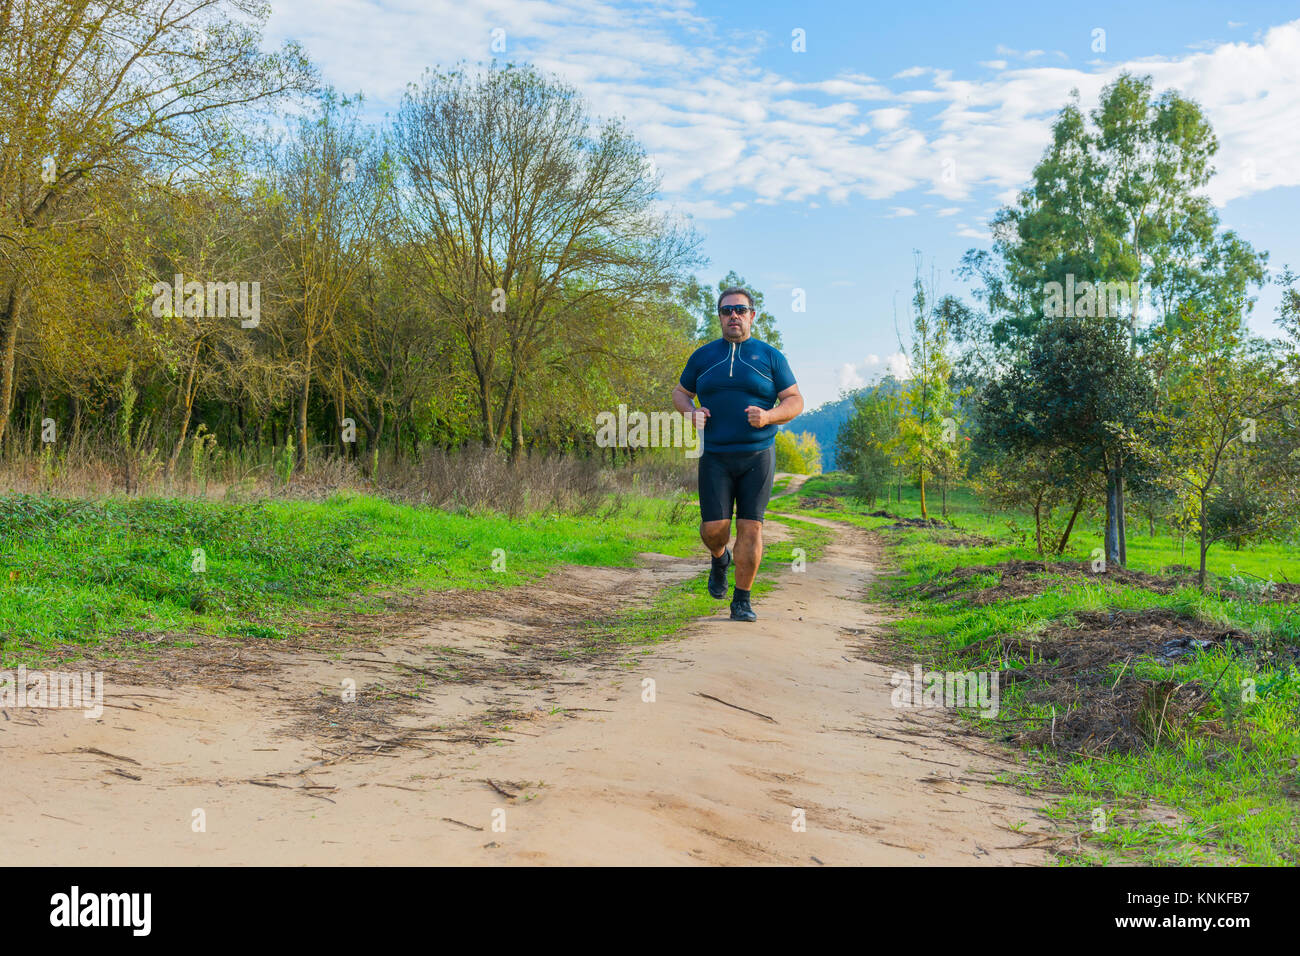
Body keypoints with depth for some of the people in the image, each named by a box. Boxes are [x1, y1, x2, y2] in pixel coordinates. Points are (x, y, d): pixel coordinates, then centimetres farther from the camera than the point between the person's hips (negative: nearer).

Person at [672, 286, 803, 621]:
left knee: (751, 527, -4)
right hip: (715, 457, 1)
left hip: (758, 456, -1)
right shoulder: (703, 356, 10)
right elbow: (680, 393, 20)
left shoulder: (770, 357, 5)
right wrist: (691, 412, -3)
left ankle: (742, 602, 6)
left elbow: (795, 401, 4)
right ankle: (720, 559, 30)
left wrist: (767, 417, -16)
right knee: (714, 527, -7)